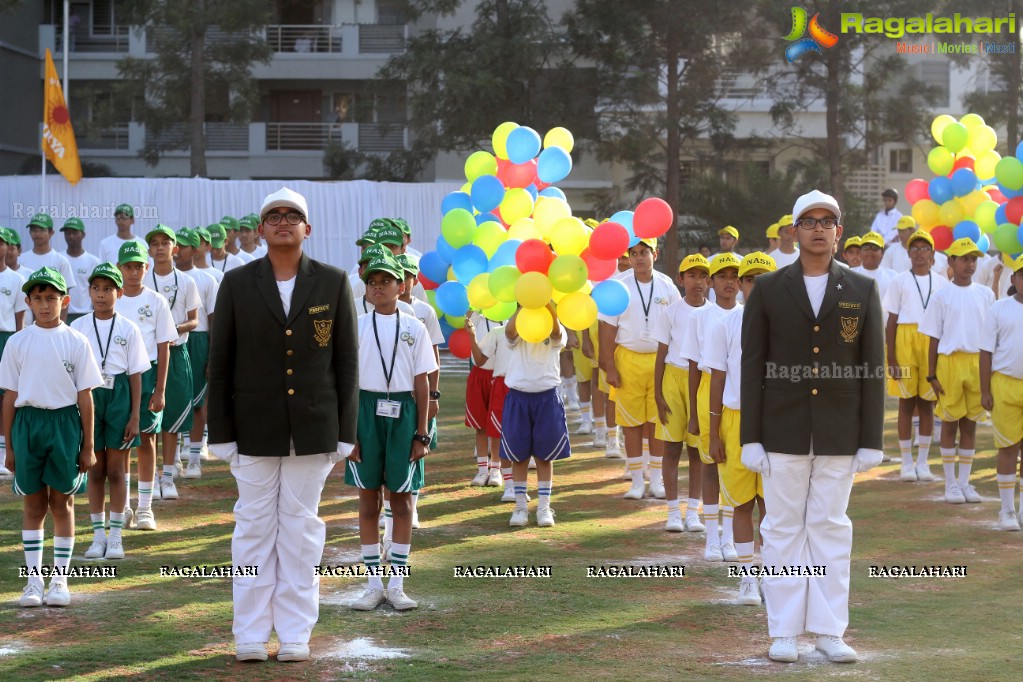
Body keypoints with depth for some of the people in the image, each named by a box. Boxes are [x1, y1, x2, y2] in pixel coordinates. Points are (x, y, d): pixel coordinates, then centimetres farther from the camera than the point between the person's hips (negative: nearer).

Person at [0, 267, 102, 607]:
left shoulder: (76, 342, 0)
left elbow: (85, 396, 2)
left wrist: (88, 447, 1)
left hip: (65, 423, -1)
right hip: (27, 422, 1)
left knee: (62, 502, 5)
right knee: (33, 504, 6)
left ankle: (60, 579, 13)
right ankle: (34, 579, 12)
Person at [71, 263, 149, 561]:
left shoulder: (128, 329, 0)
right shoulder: (78, 327, 3)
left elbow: (135, 376, 1)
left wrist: (135, 416, -3)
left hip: (118, 396, -1)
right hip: (88, 397, 1)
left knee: (116, 471, 2)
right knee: (95, 471, 6)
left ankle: (115, 536, 10)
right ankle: (98, 535, 14)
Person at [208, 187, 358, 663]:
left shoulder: (333, 283, 2)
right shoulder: (237, 284, 1)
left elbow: (346, 360, 4)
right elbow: (219, 362, 3)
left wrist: (345, 431, 0)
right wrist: (221, 433, -1)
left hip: (312, 428, 0)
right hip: (255, 428, 0)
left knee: (301, 527, 5)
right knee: (254, 527, 3)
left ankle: (295, 633, 12)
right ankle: (251, 635, 11)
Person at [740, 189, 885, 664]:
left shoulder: (862, 291, 3)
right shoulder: (768, 290, 1)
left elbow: (873, 369, 3)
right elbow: (752, 367, 1)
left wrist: (872, 440, -1)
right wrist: (749, 438, -4)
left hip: (839, 435, 1)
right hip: (783, 431, 0)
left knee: (831, 528, 5)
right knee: (783, 528, 4)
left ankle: (829, 630, 11)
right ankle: (784, 631, 10)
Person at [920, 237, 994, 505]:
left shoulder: (985, 294, 6)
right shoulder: (942, 296, 0)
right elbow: (934, 338, 1)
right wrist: (931, 375, -3)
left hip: (978, 362, 2)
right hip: (949, 361, -2)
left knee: (970, 422, 7)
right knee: (950, 421, 3)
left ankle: (965, 482, 15)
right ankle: (951, 483, 10)